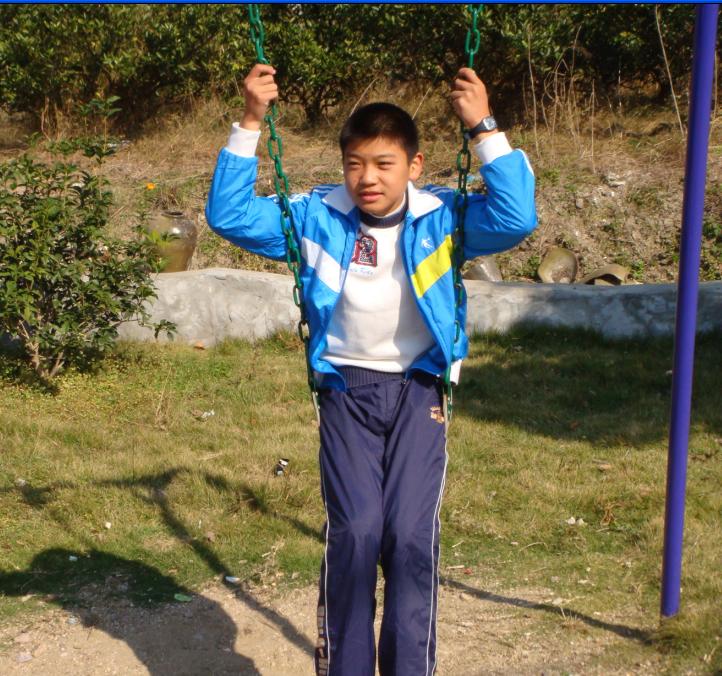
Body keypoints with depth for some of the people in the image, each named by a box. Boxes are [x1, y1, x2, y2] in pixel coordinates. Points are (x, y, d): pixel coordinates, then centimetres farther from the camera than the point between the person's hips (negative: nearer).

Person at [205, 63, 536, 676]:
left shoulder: (442, 218, -4)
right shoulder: (318, 218, -1)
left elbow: (517, 219, -19)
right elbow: (229, 214, -4)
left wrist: (485, 129, -23)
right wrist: (251, 122, -11)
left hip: (419, 390, 0)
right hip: (347, 389, 1)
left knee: (412, 534, -12)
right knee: (354, 532, -14)